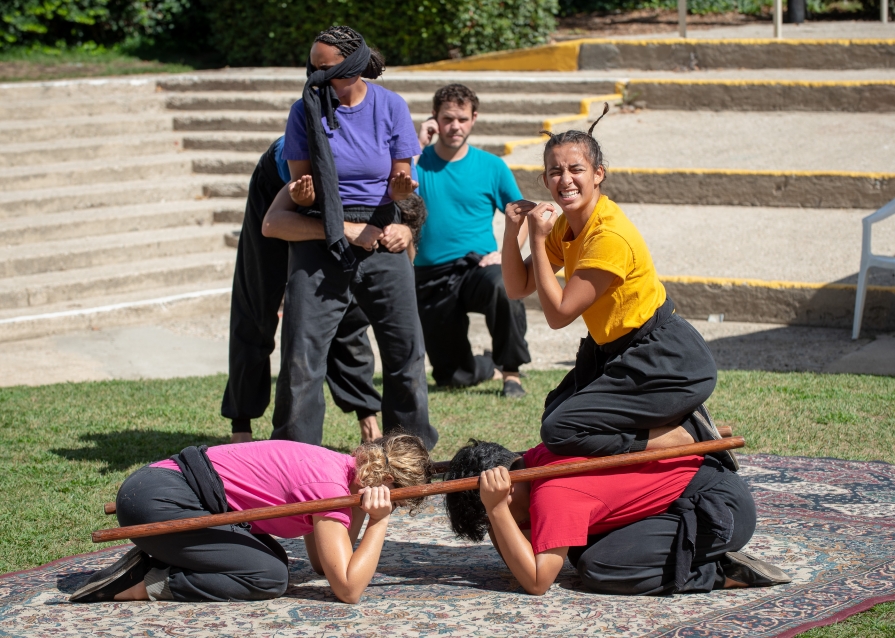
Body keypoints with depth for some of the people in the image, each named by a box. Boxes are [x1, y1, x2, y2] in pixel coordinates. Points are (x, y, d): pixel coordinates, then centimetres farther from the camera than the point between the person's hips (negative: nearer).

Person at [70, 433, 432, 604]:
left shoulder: (338, 467, 15)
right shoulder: (331, 486, -13)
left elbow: (322, 565, 18)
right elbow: (348, 589, -17)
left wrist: (359, 513, 6)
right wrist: (378, 522, -11)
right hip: (155, 500, -9)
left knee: (269, 556, 12)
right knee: (270, 576, -12)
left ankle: (149, 565, 6)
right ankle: (141, 585, -9)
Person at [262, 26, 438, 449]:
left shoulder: (390, 107, -2)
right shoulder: (306, 111, -3)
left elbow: (399, 183, 2)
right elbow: (301, 191, 1)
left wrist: (402, 188, -20)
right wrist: (302, 193, -22)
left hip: (381, 234, 1)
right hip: (319, 236, -1)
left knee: (406, 349, 3)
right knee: (302, 354, -7)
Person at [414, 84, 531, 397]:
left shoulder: (491, 166, 4)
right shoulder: (421, 161, 2)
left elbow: (520, 216, 10)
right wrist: (416, 146, -15)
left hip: (477, 267, -1)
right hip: (431, 278, 1)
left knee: (504, 286, -40)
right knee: (453, 377, 4)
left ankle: (511, 372, -19)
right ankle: (492, 365, 41)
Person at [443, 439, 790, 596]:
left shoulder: (553, 494, -20)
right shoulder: (534, 459, 7)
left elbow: (536, 581, -24)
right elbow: (519, 556, 12)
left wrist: (495, 510, -25)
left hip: (723, 507, -10)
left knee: (596, 568, -18)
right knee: (580, 551, 8)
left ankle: (723, 574, -9)